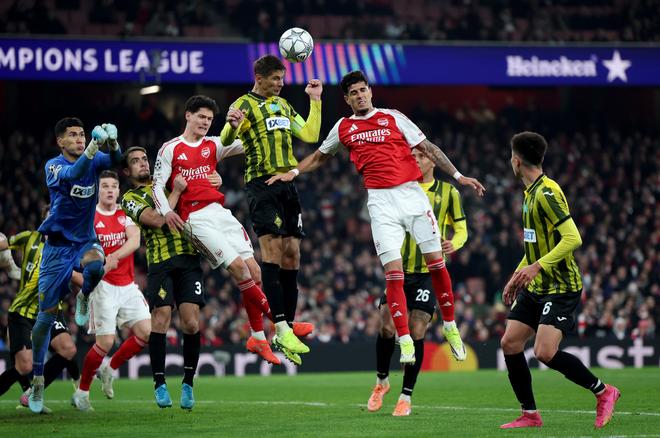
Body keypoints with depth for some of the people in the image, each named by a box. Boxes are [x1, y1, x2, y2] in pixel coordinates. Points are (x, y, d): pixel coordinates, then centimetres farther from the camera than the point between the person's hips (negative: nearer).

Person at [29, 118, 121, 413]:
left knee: (95, 267, -36)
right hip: (57, 243, -1)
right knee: (46, 314, -3)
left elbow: (113, 160, -20)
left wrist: (112, 143, -43)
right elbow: (72, 174, -29)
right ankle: (37, 380, 8)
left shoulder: (94, 160, 1)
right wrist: (92, 148, -46)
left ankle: (84, 297, -1)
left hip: (86, 241, 2)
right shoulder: (53, 166, -8)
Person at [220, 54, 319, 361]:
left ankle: (288, 325, 7)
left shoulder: (283, 106, 21)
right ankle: (280, 326, -23)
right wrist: (232, 125, -32)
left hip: (288, 185, 7)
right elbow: (224, 143, -11)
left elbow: (310, 135, 20)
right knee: (271, 248, -16)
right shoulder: (244, 105, 0)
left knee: (291, 253, 4)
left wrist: (315, 101, 18)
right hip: (262, 184, -7)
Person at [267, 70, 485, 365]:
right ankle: (405, 343, -9)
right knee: (393, 272, -10)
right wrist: (293, 172, 18)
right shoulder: (343, 127, 13)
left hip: (412, 194, 0)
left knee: (435, 261, -1)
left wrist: (458, 176, 3)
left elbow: (428, 148, 7)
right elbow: (320, 156, 30)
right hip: (381, 202, 0)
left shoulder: (392, 118, 7)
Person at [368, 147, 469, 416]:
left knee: (416, 333, -7)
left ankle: (406, 397, 3)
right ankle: (381, 382, 19)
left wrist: (454, 243, -14)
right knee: (387, 327, -7)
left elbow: (461, 228, 8)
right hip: (399, 270, 1)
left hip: (428, 273, -1)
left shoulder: (448, 192, 4)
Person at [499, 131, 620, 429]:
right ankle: (530, 415, 10)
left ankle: (603, 392, 1)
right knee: (510, 343, 1)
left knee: (545, 352, -18)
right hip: (535, 288, 10)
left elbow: (572, 238, -25)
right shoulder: (531, 193, 14)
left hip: (561, 287, -10)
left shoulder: (547, 193, -17)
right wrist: (517, 277, 24)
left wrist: (538, 266, -28)